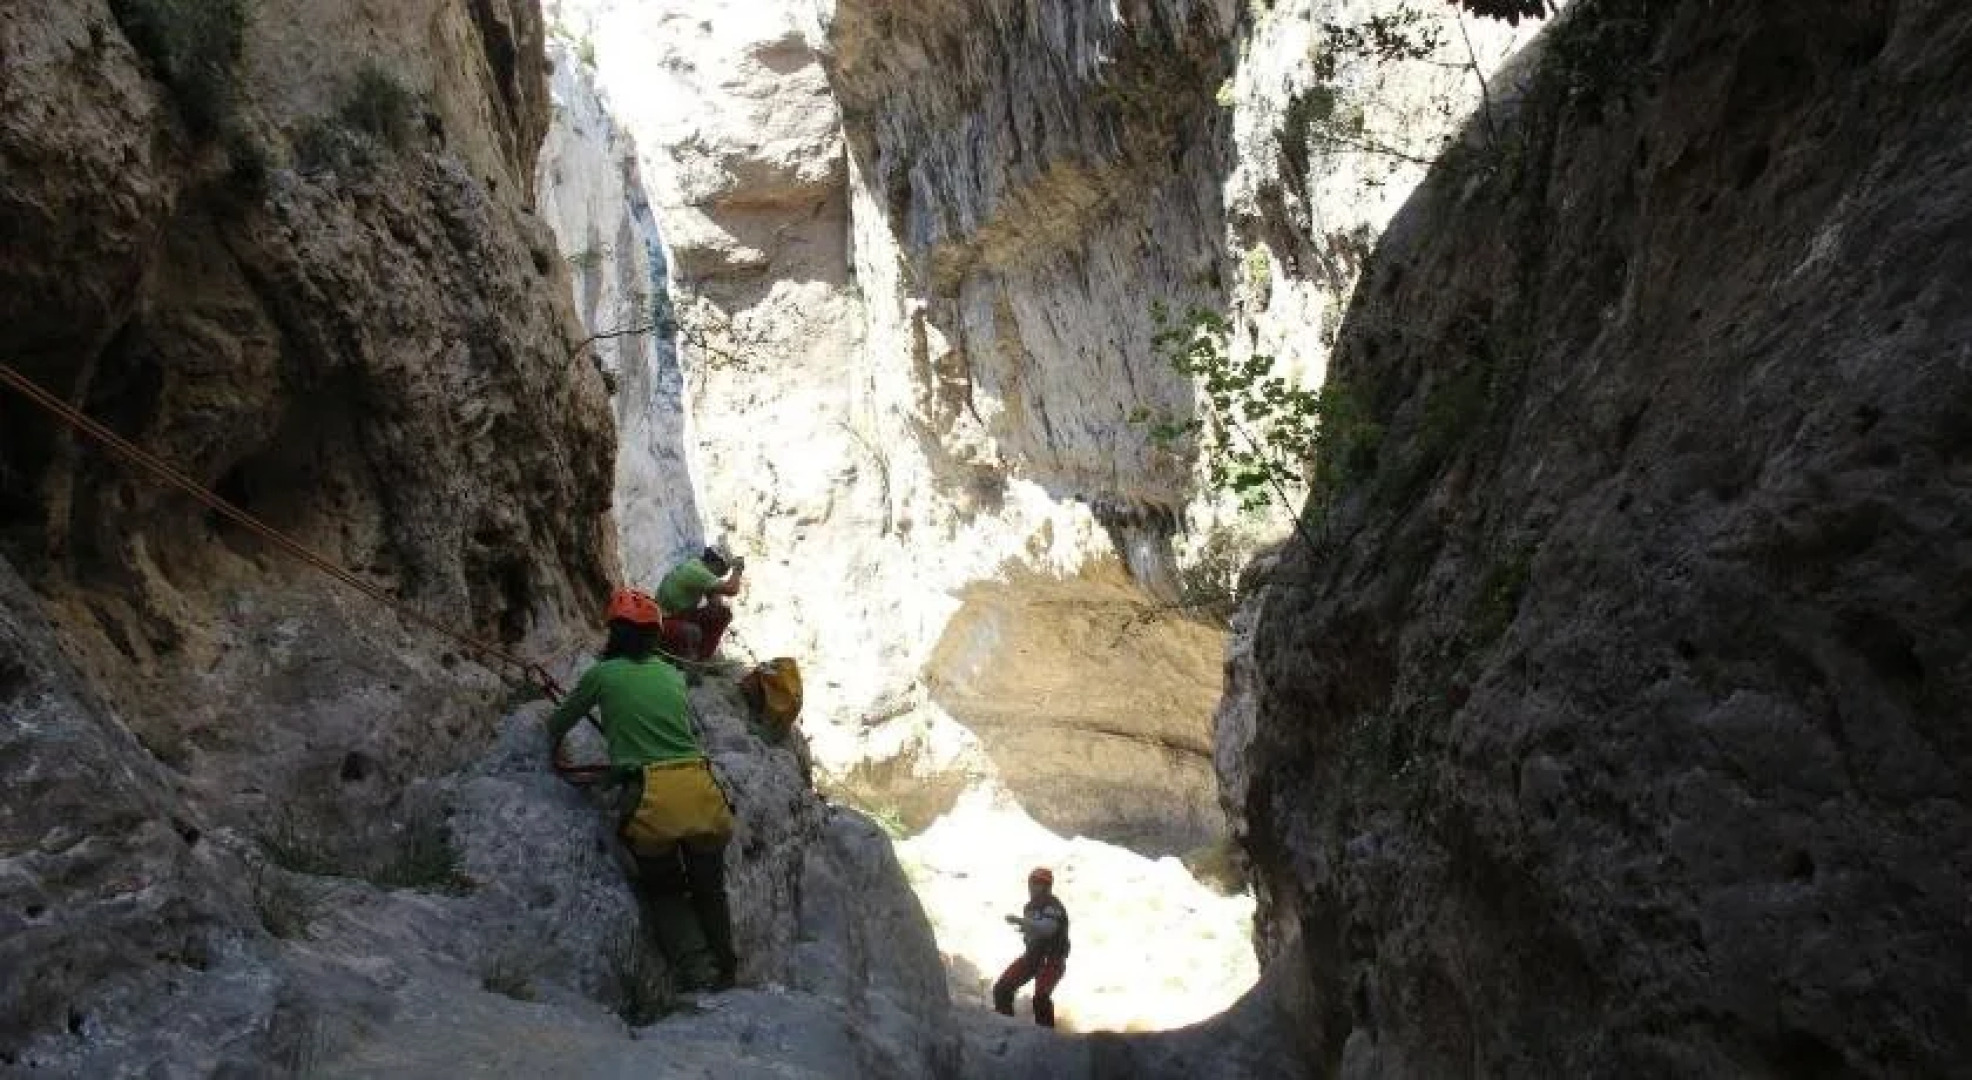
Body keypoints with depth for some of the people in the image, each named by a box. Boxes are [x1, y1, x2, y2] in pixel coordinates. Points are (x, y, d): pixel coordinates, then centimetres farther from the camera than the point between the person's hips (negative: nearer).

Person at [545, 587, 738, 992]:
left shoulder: (603, 674, 8)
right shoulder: (673, 675, 17)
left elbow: (559, 724, 23)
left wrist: (556, 753, 47)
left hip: (649, 796, -3)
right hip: (701, 791, 3)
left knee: (663, 890, 19)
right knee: (708, 888, 23)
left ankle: (696, 969, 1)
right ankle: (724, 969, 18)